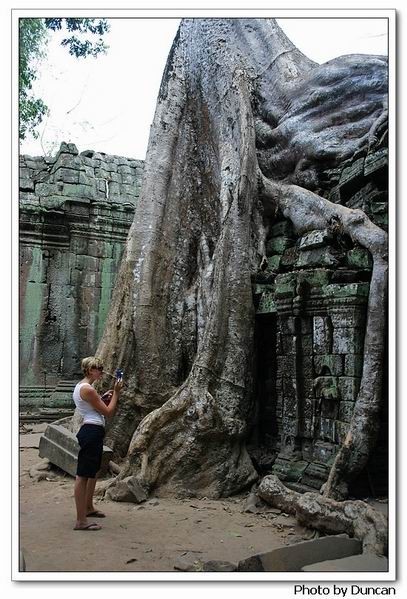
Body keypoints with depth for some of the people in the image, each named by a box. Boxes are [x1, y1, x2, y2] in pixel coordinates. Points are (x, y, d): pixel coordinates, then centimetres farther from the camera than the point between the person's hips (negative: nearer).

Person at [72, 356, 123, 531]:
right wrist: (116, 392, -6)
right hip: (92, 432, -11)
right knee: (83, 475, -8)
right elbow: (108, 412, -13)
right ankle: (81, 521, -4)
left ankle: (88, 508, 40)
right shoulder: (87, 389, -18)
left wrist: (102, 398, 11)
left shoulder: (81, 386, 14)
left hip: (91, 432, 11)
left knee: (93, 471, 24)